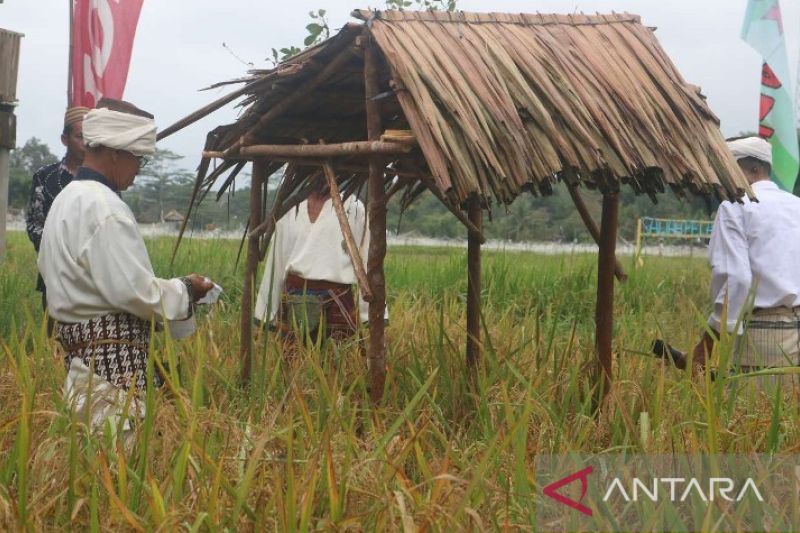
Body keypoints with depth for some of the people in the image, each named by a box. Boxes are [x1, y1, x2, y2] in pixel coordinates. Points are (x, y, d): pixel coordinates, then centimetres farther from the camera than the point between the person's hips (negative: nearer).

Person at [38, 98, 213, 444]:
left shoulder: (68, 198, 16)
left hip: (78, 345, 10)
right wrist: (184, 291, -4)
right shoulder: (103, 206, -16)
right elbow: (132, 289, -20)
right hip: (110, 354, -10)